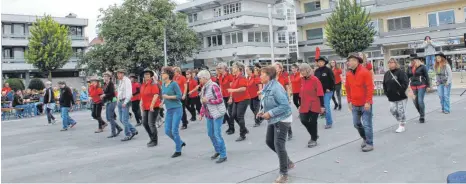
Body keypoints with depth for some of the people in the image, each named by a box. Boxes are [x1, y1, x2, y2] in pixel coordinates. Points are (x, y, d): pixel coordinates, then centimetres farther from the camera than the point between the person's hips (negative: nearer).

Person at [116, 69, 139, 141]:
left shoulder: (127, 81, -11)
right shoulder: (120, 81, 16)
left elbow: (129, 93, -18)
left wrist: (125, 102, -20)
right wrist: (118, 101, 12)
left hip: (125, 102, -9)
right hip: (120, 102, 9)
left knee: (125, 120, -8)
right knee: (121, 119, 10)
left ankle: (128, 135, 3)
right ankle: (133, 131, 20)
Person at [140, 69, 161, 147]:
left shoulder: (153, 84, -12)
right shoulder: (143, 84, 12)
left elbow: (156, 95, -19)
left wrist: (152, 105, -23)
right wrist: (142, 104, 15)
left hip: (153, 107, -8)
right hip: (145, 107, 8)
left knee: (151, 124, -7)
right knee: (144, 123, 11)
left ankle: (154, 141, 7)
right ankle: (152, 138, 27)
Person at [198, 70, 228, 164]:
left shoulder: (213, 86, -16)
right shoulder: (204, 87, 9)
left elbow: (220, 100, -20)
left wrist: (208, 100, -19)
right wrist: (202, 113, 14)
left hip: (217, 113, -8)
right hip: (209, 114, 9)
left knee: (217, 134, -8)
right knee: (210, 133, 14)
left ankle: (223, 155, 3)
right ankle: (217, 151, 33)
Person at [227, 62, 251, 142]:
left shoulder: (242, 77, -17)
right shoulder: (235, 77, 11)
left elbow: (243, 88, -28)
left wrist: (233, 90, -24)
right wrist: (231, 98, 16)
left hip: (243, 100, -9)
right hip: (236, 100, 9)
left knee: (240, 117, -6)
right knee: (233, 115, 10)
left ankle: (242, 135, 6)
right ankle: (244, 130, 26)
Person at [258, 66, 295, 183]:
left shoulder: (276, 88, -24)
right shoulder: (267, 87, 5)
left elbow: (285, 105, -27)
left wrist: (270, 113, -25)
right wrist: (263, 111, 1)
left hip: (282, 119, -10)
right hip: (273, 120, 10)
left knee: (279, 145, -7)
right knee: (269, 141, 17)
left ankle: (284, 174, 9)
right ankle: (288, 163, 34)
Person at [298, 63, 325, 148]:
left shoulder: (315, 79, -12)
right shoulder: (302, 80, 8)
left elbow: (320, 93, -12)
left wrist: (322, 105, -13)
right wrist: (301, 104, 16)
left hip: (314, 105, -6)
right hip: (305, 105, 6)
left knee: (313, 122, -1)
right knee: (304, 120, 2)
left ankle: (314, 139, 16)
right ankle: (314, 135, 24)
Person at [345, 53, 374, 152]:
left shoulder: (365, 72, -14)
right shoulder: (348, 74, 5)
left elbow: (370, 88, -15)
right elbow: (347, 88, 12)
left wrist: (368, 102, -18)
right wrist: (349, 101, 8)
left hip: (365, 104, -6)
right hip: (355, 104, 6)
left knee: (366, 124, -2)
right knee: (356, 123, 13)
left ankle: (369, 144, 9)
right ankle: (365, 138, 34)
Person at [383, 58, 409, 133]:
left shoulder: (400, 72, -9)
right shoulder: (387, 74, 11)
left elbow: (405, 82, -16)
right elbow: (384, 84, 19)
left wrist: (400, 91, -19)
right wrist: (386, 92, 8)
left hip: (401, 97, -6)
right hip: (391, 97, 6)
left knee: (401, 111, 1)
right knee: (393, 110, 5)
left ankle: (402, 125, 14)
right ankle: (400, 122, 26)